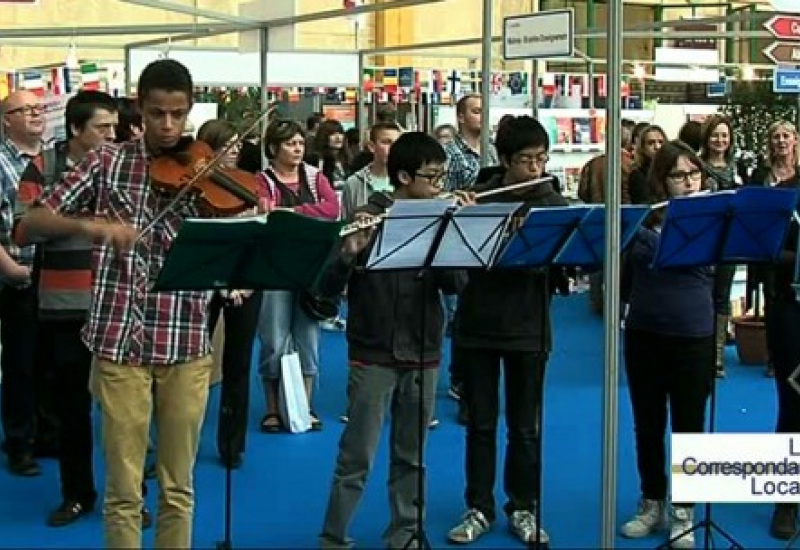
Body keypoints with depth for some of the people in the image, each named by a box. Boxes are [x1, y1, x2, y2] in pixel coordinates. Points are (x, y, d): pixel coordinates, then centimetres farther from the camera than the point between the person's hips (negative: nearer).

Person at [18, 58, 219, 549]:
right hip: (119, 343, -1)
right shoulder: (107, 162, 3)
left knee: (178, 487, 10)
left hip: (186, 345, 1)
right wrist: (87, 224, -20)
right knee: (124, 491, 4)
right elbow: (30, 225, -2)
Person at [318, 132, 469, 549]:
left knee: (410, 458, 12)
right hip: (373, 356, -4)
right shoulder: (367, 217, -8)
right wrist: (349, 252, -32)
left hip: (423, 356, 4)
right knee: (356, 459, -1)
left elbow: (455, 284, -6)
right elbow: (329, 287, -13)